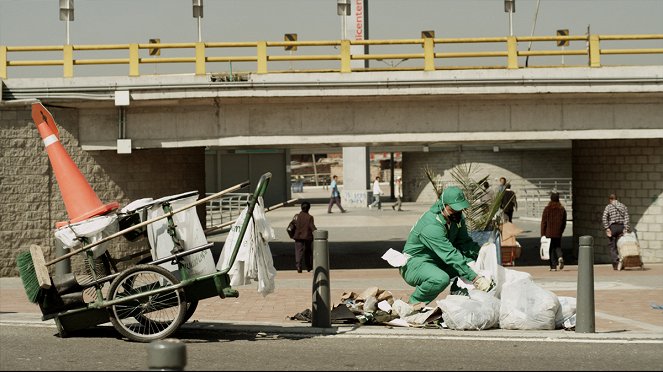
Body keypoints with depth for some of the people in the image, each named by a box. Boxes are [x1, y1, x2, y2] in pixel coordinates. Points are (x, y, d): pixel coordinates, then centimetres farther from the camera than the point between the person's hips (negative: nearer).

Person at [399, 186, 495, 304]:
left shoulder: (457, 217, -2)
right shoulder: (431, 226, -30)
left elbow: (464, 242, 4)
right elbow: (451, 255, -35)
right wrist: (475, 279, -38)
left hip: (438, 263, 8)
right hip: (415, 263, -8)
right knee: (441, 279, -38)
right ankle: (414, 303, -14)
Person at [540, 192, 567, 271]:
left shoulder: (547, 209, -7)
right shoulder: (562, 209, 2)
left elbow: (543, 222, -5)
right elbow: (564, 223, 8)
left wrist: (542, 234, 0)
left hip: (549, 233, -3)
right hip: (558, 233, 3)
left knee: (551, 248, 4)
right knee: (558, 247, 16)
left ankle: (553, 266, 1)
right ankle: (560, 257, -14)